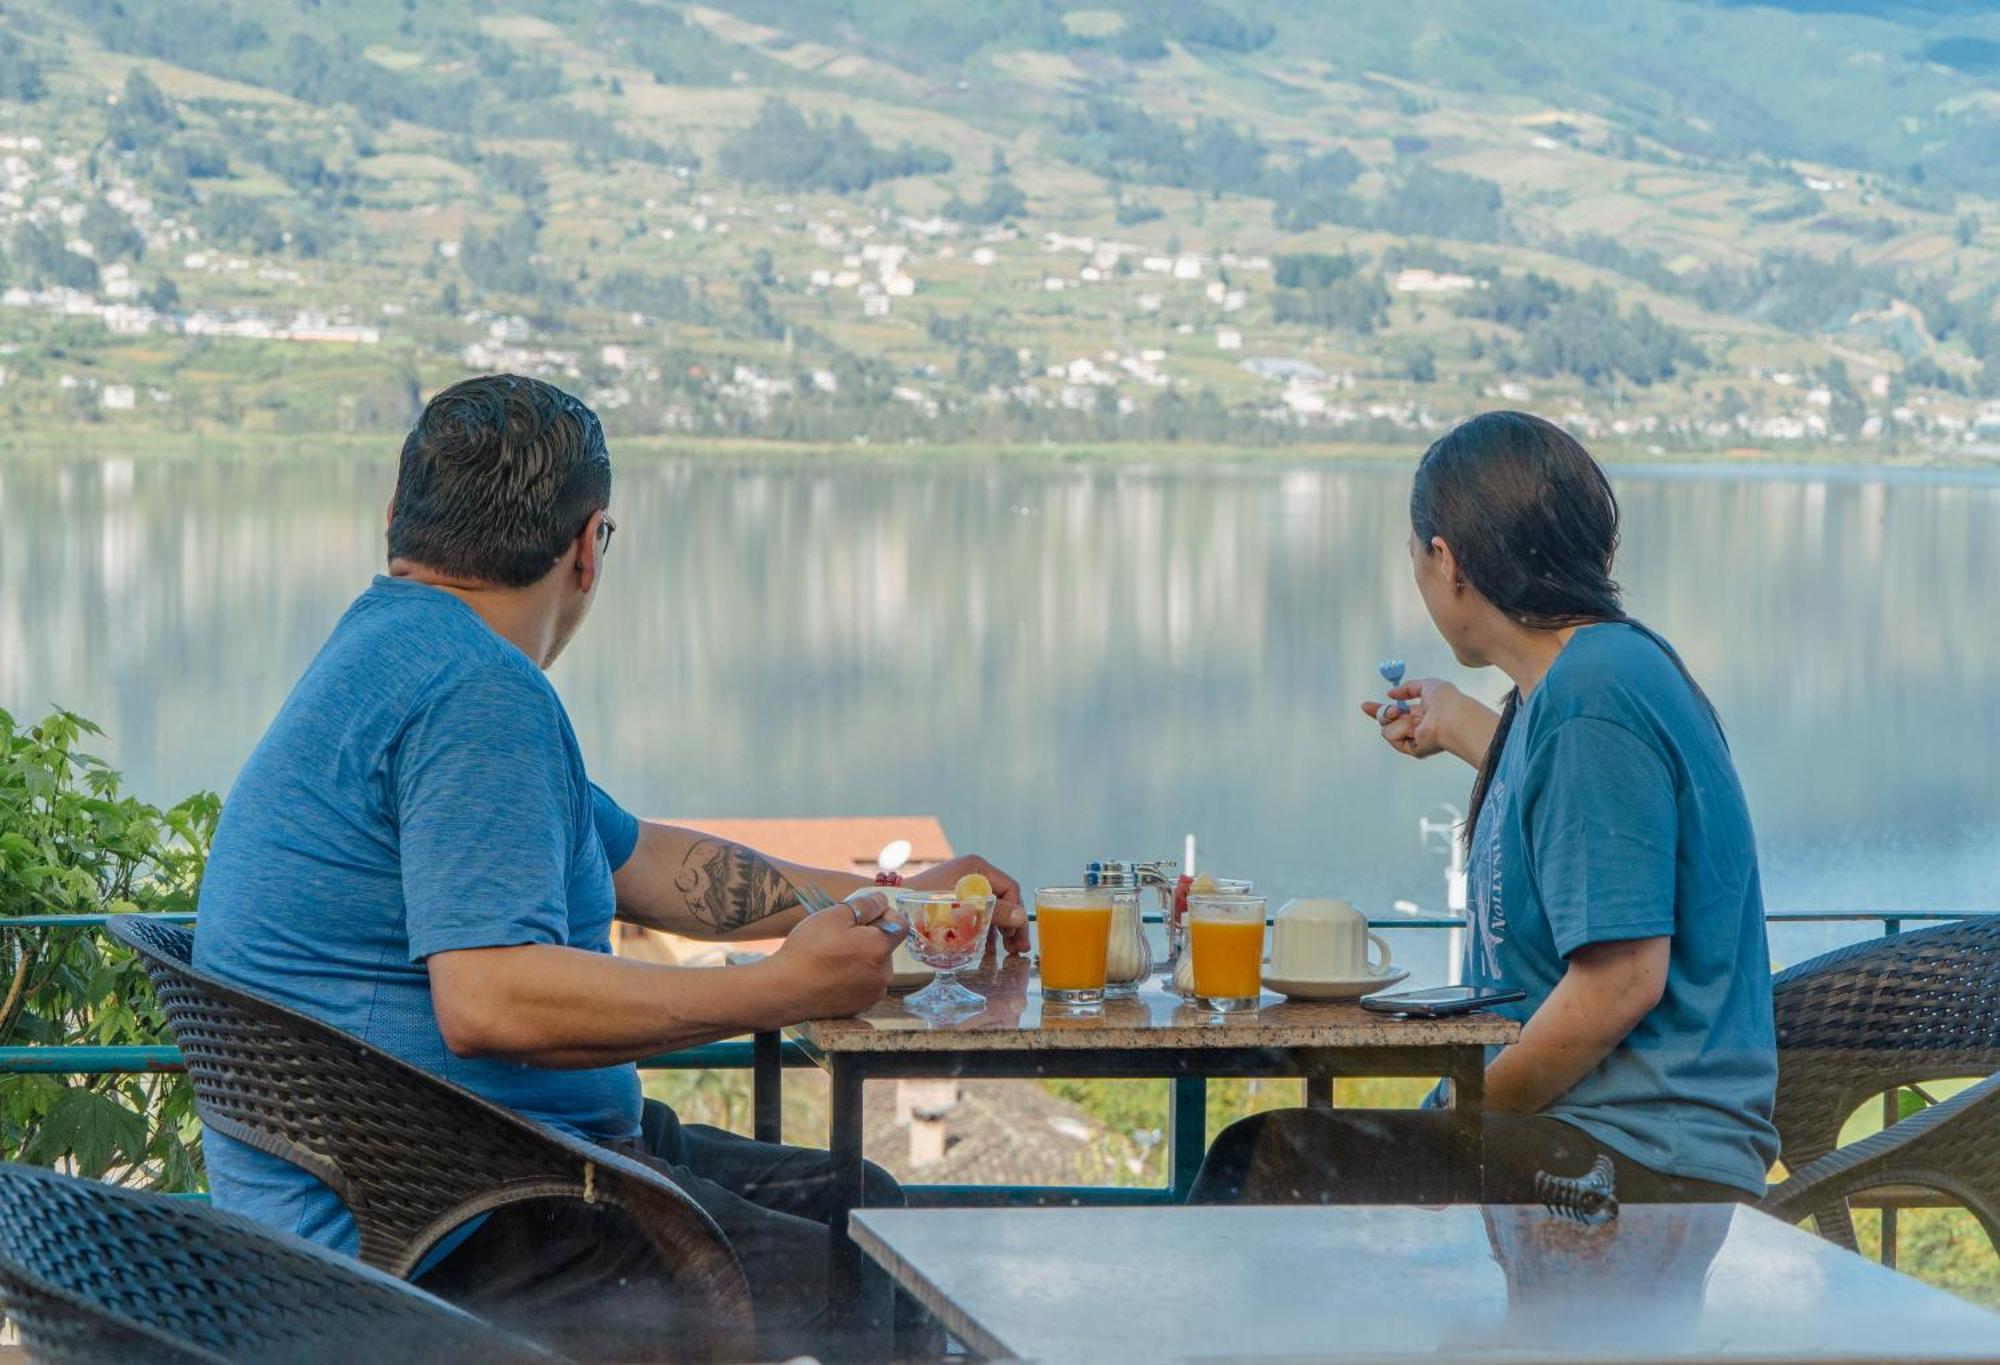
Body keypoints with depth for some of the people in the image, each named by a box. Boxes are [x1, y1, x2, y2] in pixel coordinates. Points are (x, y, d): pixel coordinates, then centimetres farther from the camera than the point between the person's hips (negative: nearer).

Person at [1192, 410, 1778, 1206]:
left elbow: (1623, 981, -22)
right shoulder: (1606, 665, 13)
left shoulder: (1592, 699, -17)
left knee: (1269, 1166, -22)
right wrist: (1463, 729, 46)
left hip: (1644, 1163, -10)